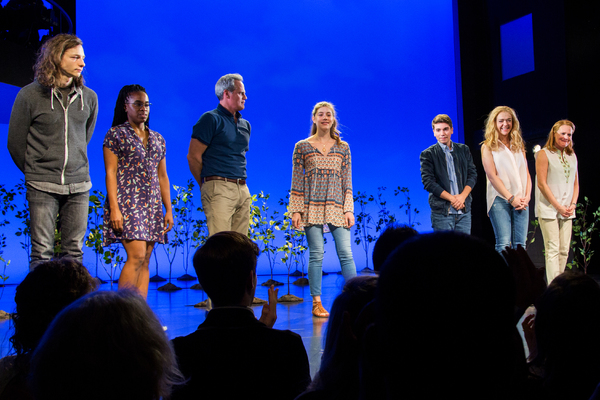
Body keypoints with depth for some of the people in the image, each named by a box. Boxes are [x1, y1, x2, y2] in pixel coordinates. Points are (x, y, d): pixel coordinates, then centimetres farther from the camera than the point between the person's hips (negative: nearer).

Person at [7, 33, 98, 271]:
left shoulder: (89, 98, 6)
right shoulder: (30, 95, -4)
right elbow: (15, 143, 5)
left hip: (78, 186, 3)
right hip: (42, 187, -3)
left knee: (74, 251, 4)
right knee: (41, 252, -3)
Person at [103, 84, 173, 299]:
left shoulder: (157, 139, 18)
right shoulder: (115, 135, 2)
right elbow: (110, 173, -5)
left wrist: (169, 210, 12)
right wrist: (114, 208, -15)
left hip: (152, 206, 6)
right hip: (127, 203, -6)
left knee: (145, 261, 2)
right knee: (137, 256, -17)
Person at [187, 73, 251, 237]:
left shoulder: (245, 125, 22)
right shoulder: (211, 119, -1)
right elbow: (193, 156, -4)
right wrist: (207, 185, 3)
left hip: (243, 191, 7)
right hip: (219, 188, -7)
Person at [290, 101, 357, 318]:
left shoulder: (343, 147, 12)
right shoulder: (302, 147, 7)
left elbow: (347, 181, 10)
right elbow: (296, 181, 5)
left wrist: (349, 209, 2)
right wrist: (295, 210, -2)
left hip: (337, 206, 1)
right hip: (312, 206, -1)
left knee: (346, 253, -6)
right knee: (316, 255, -2)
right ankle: (316, 303, 6)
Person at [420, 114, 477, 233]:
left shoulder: (464, 150, 13)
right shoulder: (427, 154, 1)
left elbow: (472, 174, 10)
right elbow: (428, 182, -7)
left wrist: (462, 196, -8)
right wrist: (452, 198, -13)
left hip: (464, 210, 4)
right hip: (441, 212, -3)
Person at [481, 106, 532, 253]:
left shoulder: (518, 146, 19)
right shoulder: (488, 147, 4)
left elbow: (526, 174, 16)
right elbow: (492, 176, -5)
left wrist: (527, 196, -1)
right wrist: (511, 198, -11)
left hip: (521, 201, 5)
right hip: (500, 200, -4)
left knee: (520, 244, -1)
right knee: (503, 244, -11)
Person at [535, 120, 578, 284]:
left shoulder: (572, 156, 15)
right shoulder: (544, 154, -3)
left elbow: (575, 183, 18)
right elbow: (541, 184, -9)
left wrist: (572, 204, 2)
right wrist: (558, 207, -11)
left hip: (567, 210, 6)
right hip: (549, 208, -6)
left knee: (564, 250, 3)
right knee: (553, 249, -9)